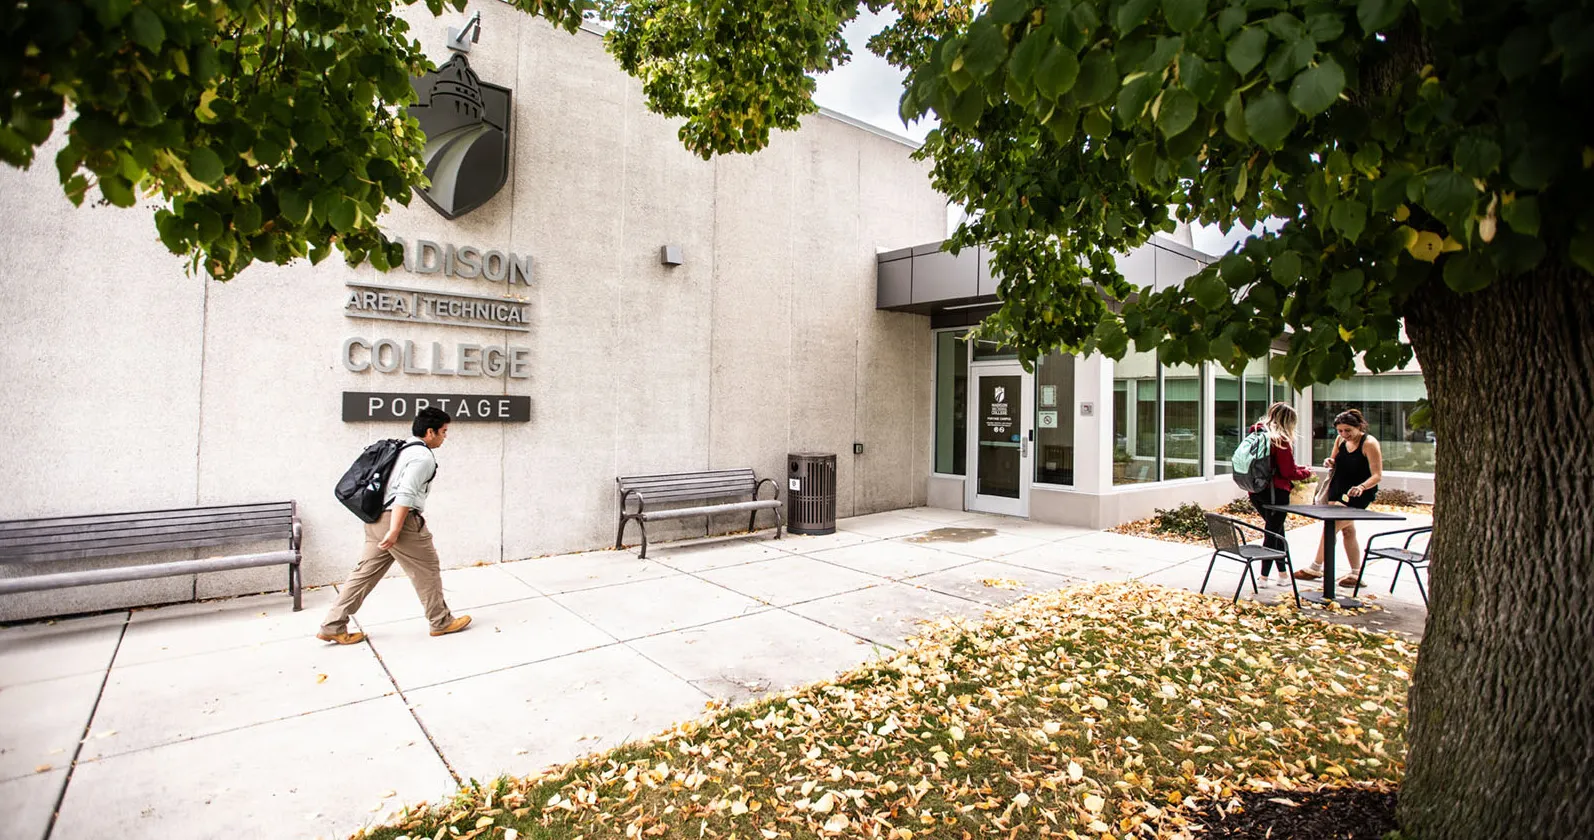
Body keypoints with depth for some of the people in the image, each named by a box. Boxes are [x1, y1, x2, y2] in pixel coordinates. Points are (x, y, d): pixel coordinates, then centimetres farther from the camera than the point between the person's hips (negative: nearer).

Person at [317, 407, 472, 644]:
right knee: (427, 570, 3)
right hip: (398, 519, -10)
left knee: (366, 572, 14)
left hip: (377, 518, 10)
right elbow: (405, 495, -23)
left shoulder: (404, 450, 17)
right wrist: (395, 531, -24)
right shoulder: (423, 456, -14)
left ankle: (332, 626, 18)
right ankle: (441, 622, 14)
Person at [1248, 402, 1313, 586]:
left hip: (1256, 492, 7)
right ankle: (1264, 576, 11)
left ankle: (1282, 573, 26)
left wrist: (1297, 467, 18)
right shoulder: (1280, 440, -16)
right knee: (1273, 532, 5)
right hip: (1276, 493, -7)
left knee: (1276, 530, 20)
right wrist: (1306, 472, 7)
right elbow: (1289, 472, -12)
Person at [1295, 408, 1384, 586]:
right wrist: (1330, 462, -6)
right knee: (1347, 530, 11)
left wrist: (1361, 487, -36)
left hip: (1358, 494, -7)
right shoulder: (1340, 440, 3)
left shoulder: (1369, 443, -16)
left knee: (1331, 527, -11)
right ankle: (1355, 573, 20)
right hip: (1338, 490, 7)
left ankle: (1316, 568, -1)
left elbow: (1377, 475, -18)